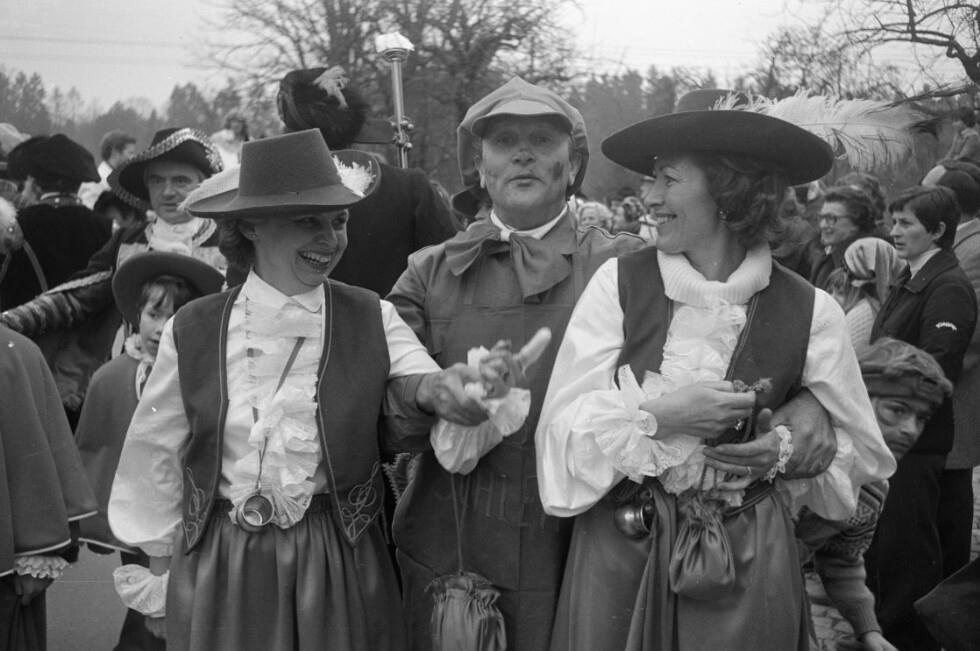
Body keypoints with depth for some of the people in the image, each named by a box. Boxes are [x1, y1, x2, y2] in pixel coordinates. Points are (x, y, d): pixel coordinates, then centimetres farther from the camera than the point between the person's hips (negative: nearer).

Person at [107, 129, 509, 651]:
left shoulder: (373, 320, -2)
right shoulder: (192, 331, -3)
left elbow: (410, 384, -19)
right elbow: (154, 461, 5)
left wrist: (435, 389, -43)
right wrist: (160, 583, 10)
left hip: (340, 571, 0)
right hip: (219, 578, 0)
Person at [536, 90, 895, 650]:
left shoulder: (810, 312, -4)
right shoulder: (619, 283, -3)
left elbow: (860, 451, 6)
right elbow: (563, 428, -7)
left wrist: (785, 450, -12)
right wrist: (656, 416, -20)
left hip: (748, 560, 0)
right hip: (620, 549, 0)